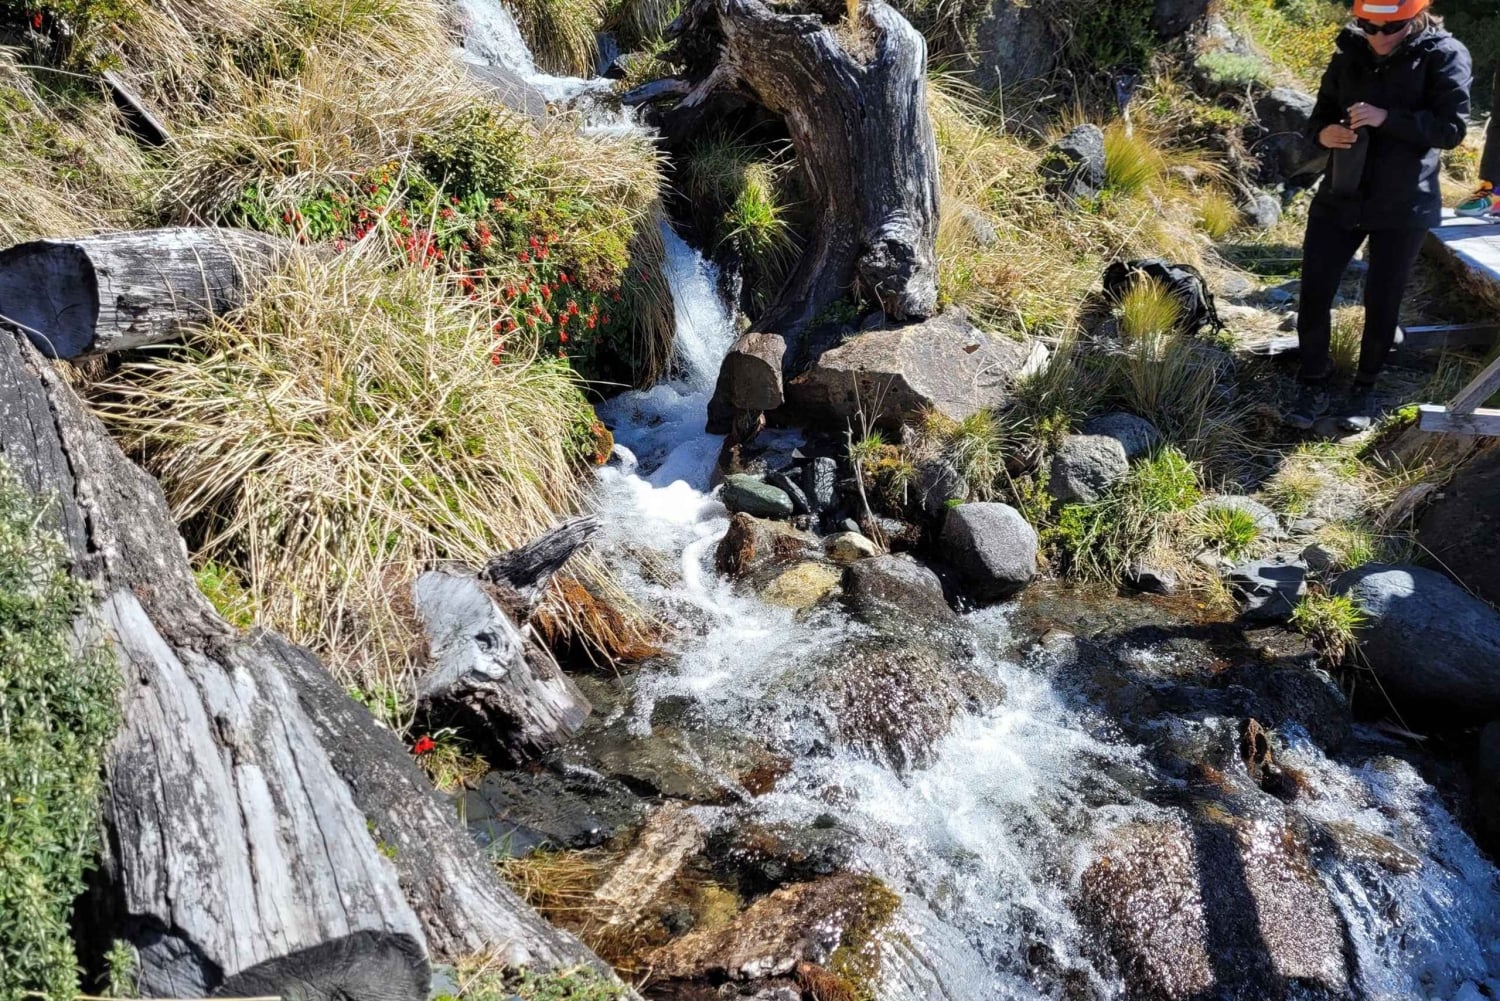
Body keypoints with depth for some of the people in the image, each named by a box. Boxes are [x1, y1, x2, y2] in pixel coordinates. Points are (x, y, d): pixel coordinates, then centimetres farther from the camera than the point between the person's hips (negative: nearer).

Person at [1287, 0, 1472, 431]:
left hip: (1403, 207, -3)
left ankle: (1364, 390, 26)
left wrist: (1386, 118, -27)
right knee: (1314, 294, 2)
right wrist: (1323, 133, -13)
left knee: (1382, 303, 8)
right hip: (1340, 198, 4)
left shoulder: (1443, 55, -8)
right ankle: (1315, 386, 19)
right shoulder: (1349, 52, 4)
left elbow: (1452, 128, -15)